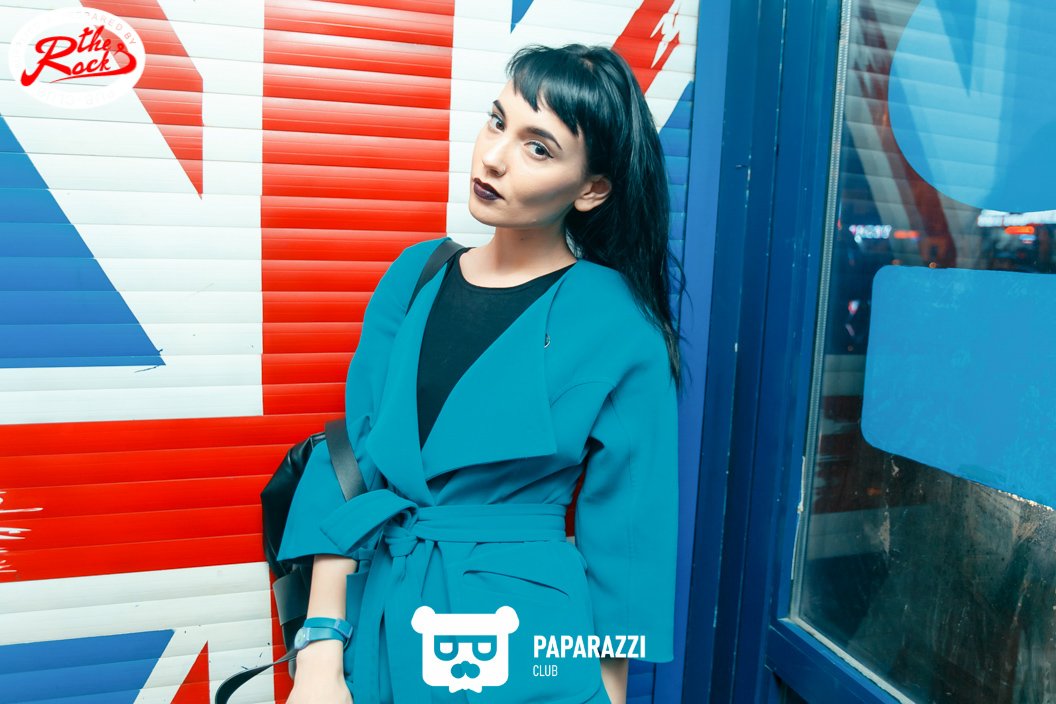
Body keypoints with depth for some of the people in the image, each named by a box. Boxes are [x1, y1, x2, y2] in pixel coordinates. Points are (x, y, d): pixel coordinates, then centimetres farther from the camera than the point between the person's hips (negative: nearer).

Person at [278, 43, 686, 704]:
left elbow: (623, 542, -6)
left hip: (522, 645, -3)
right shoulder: (416, 275, -3)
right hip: (374, 622, 4)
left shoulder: (620, 332, -13)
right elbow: (346, 464, -5)